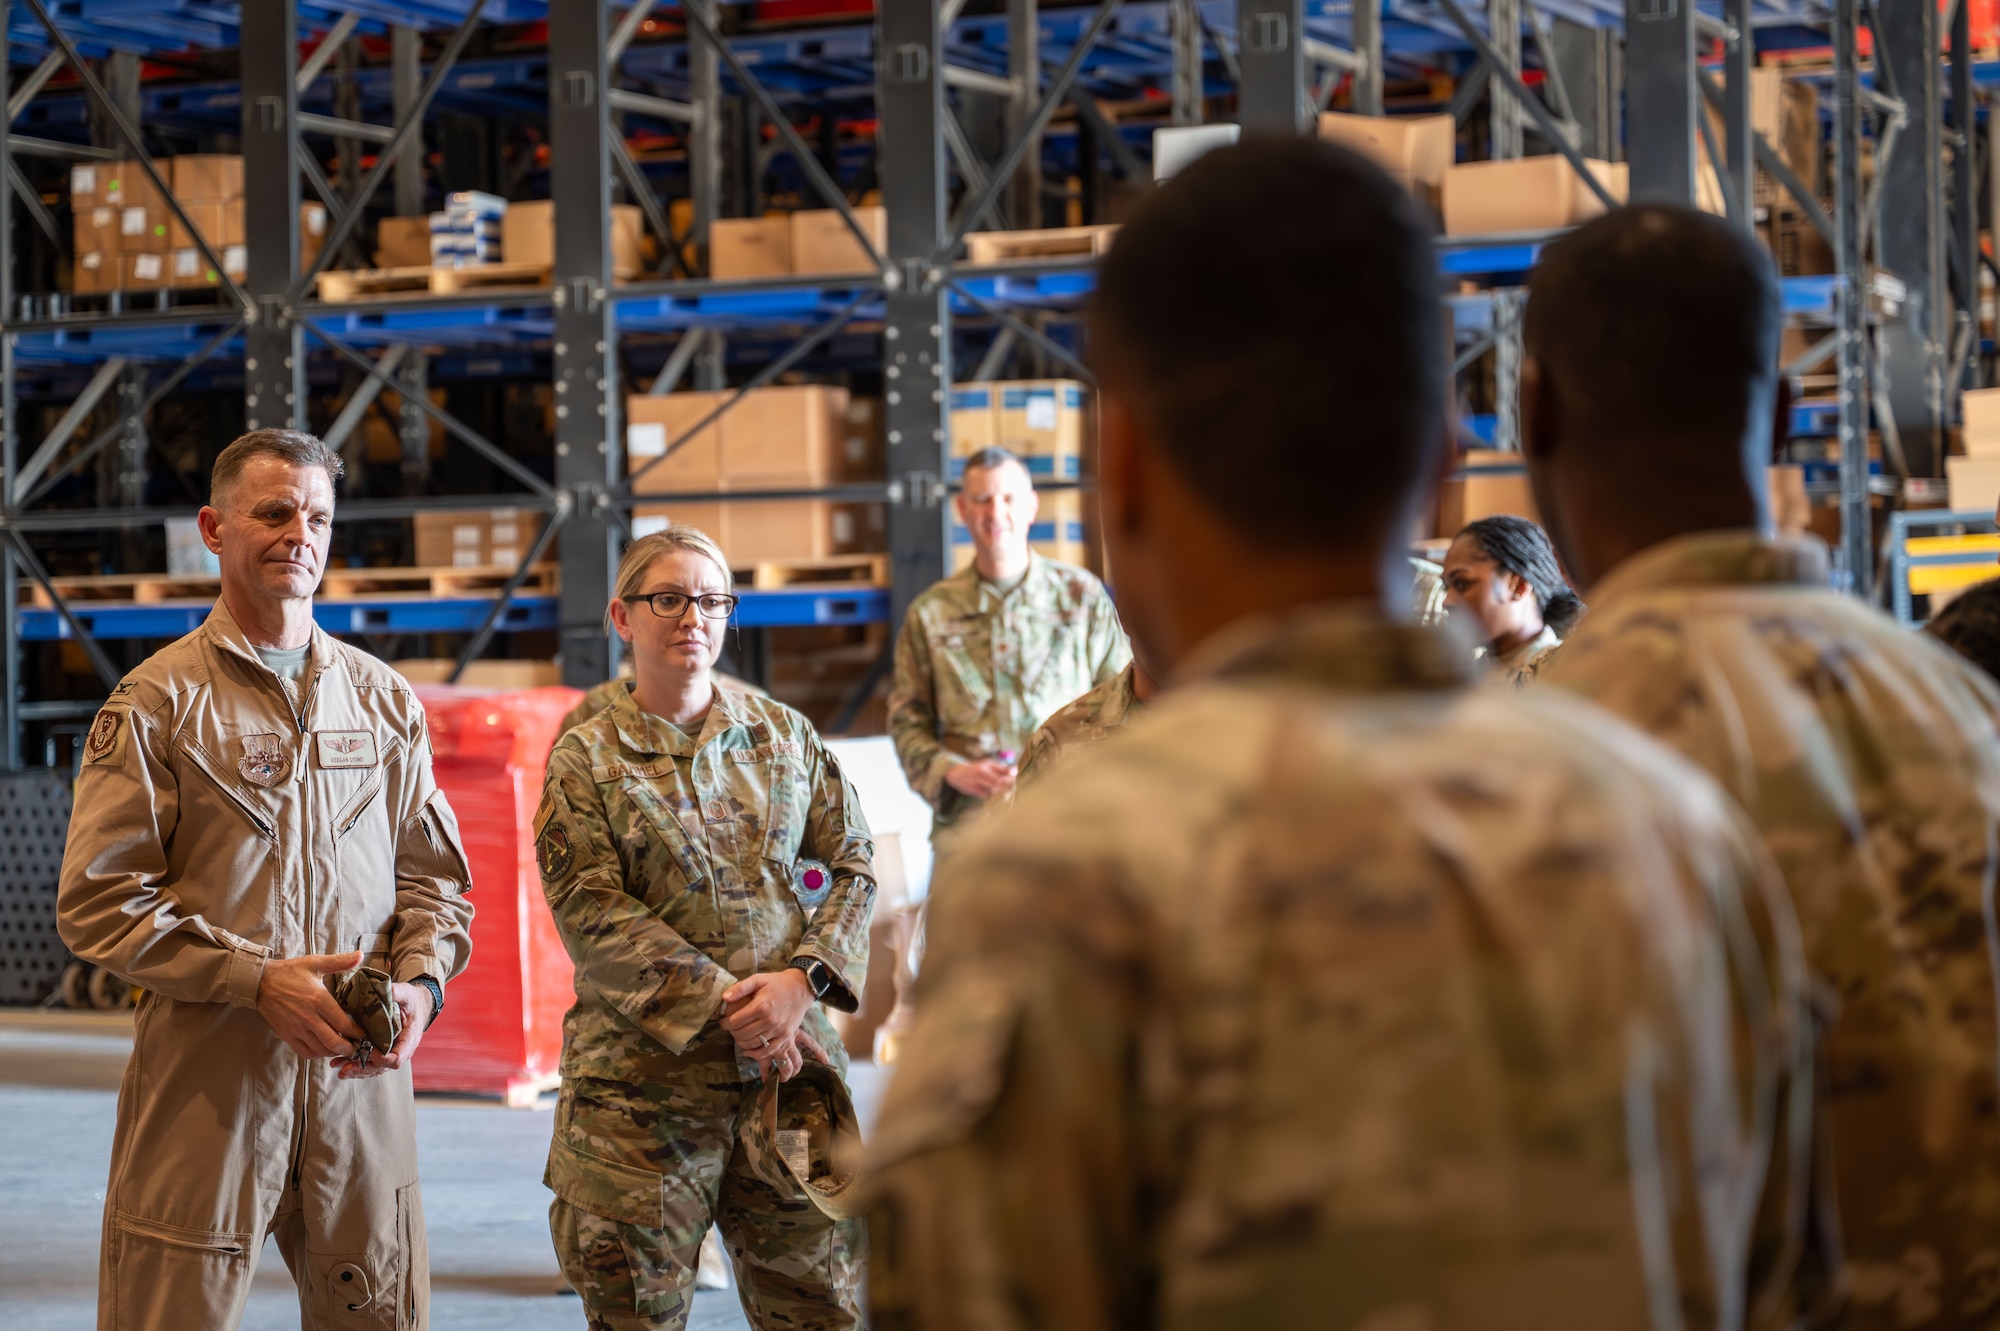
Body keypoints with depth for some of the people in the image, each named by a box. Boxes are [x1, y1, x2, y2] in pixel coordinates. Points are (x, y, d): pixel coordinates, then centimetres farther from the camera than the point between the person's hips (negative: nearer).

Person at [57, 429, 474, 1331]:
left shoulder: (386, 701, 14)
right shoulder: (157, 701, 1)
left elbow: (435, 878, 16)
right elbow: (98, 902, -5)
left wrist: (421, 981, -5)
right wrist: (260, 980, -15)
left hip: (361, 1073, 4)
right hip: (203, 1077, -3)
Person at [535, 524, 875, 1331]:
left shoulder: (784, 735, 11)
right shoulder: (586, 759, 2)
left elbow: (853, 867, 7)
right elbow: (591, 915, -8)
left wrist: (802, 978, -11)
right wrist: (725, 1005, -16)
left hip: (788, 1064, 3)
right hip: (643, 1076, -2)